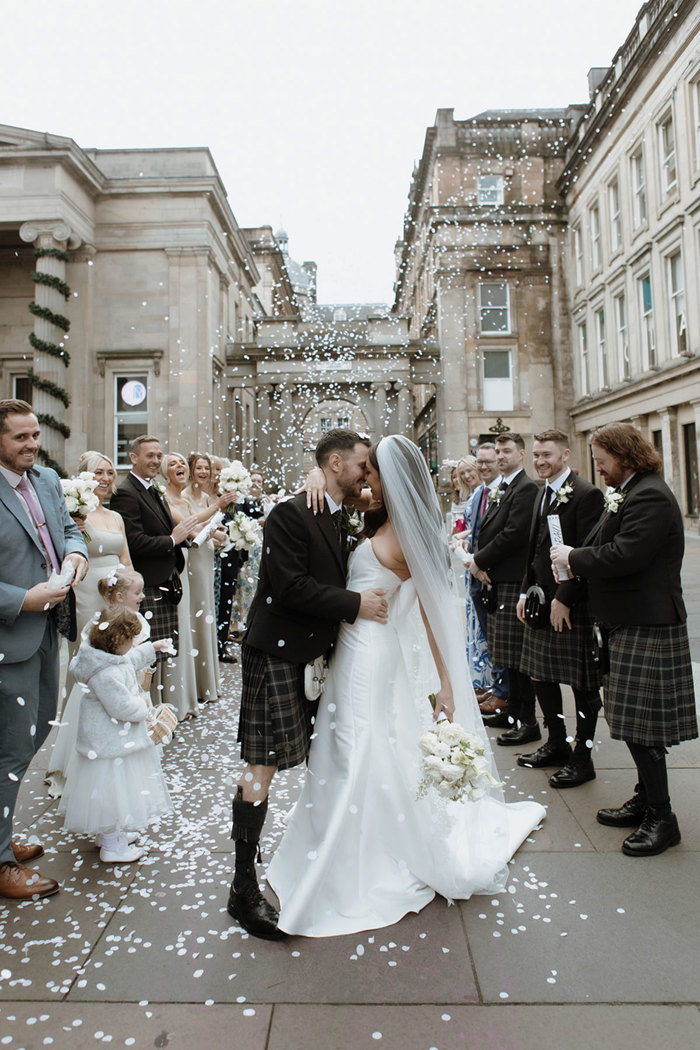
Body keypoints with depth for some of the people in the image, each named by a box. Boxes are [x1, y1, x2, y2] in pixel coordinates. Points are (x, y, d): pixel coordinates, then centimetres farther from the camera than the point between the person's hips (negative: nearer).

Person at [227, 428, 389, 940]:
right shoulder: (290, 514, -16)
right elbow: (290, 586, -23)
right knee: (263, 764, -5)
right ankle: (244, 888, 6)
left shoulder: (339, 518, 12)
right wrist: (355, 603, -20)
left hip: (317, 654, 9)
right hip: (278, 653, -9)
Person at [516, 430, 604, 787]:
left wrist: (563, 599, -20)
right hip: (542, 601, 9)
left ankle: (582, 757, 18)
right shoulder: (544, 494, 15)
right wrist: (525, 592, 13)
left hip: (573, 606, -9)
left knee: (583, 684, 5)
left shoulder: (587, 495, -12)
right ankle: (556, 744, 32)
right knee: (540, 676, 15)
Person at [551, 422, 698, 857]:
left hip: (646, 626, -10)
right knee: (633, 720, 17)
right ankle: (646, 800, 31)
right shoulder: (630, 493, 13)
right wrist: (575, 559, -1)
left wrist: (573, 557, -13)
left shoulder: (650, 496, -19)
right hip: (631, 623, 10)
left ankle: (661, 817, 12)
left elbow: (623, 556, -27)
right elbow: (607, 544, 16)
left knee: (640, 724, -2)